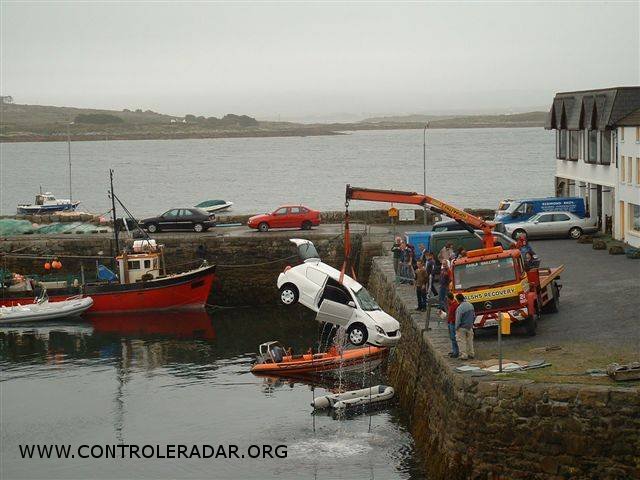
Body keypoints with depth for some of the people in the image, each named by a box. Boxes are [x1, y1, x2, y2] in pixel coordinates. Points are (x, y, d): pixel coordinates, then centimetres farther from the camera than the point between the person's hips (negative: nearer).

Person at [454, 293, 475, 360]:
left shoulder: (459, 308, -25)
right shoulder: (471, 305, -1)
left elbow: (458, 320, -20)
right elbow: (474, 316, 10)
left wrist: (456, 328, -7)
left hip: (462, 328, -7)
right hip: (470, 327, 7)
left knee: (462, 342, 5)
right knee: (470, 341, 20)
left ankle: (464, 355, 8)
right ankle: (471, 354, 28)